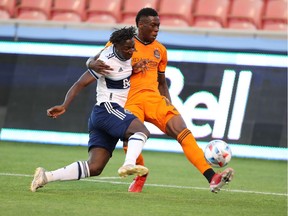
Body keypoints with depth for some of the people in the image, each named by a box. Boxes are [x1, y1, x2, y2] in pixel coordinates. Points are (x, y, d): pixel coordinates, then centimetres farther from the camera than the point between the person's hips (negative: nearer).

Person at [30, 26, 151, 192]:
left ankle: (46, 176, -1)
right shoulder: (107, 61, -13)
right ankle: (129, 165, -50)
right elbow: (81, 84, -14)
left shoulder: (128, 54, 10)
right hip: (107, 109, -8)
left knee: (94, 168, 0)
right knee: (142, 131, -30)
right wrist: (64, 106, -25)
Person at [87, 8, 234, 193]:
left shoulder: (160, 50, 17)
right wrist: (94, 64, -25)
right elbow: (90, 61, 1)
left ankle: (212, 178, -22)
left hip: (155, 99, 4)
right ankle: (141, 175, 8)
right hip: (131, 101, -4)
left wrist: (169, 104, 11)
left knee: (184, 132, -15)